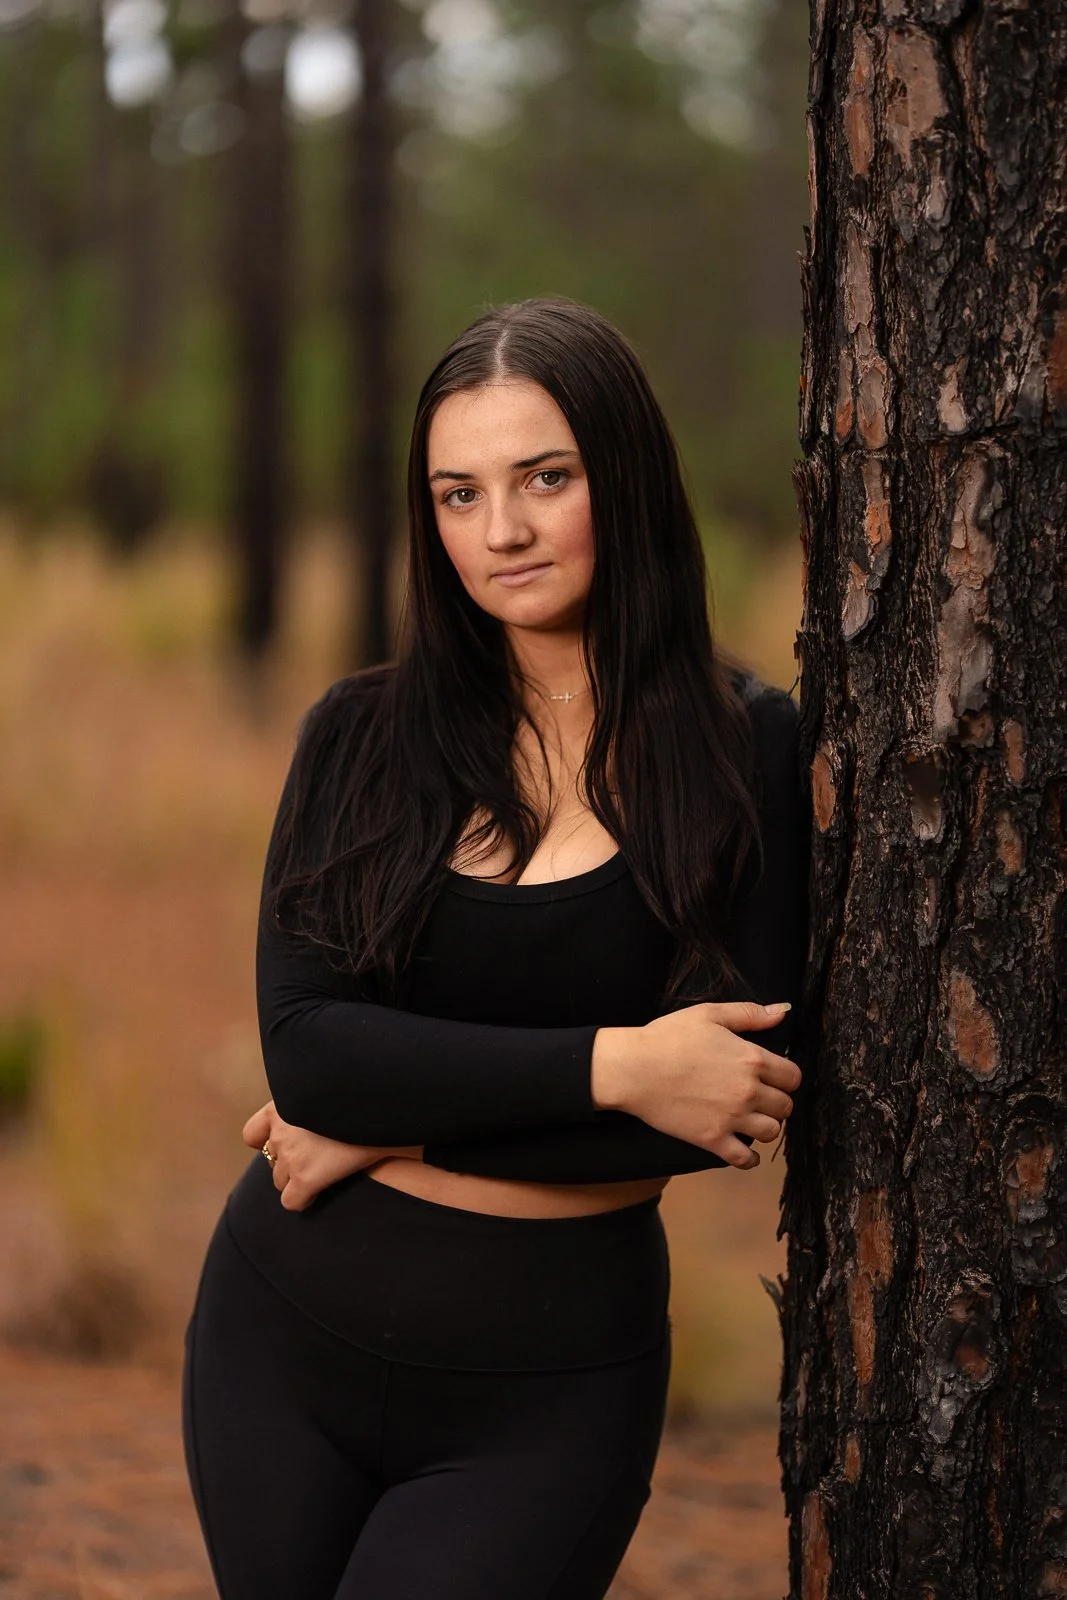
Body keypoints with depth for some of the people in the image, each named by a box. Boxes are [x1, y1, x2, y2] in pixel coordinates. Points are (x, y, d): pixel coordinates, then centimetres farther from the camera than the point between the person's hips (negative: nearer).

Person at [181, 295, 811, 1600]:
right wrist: (609, 1064, -21)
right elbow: (302, 1042, -11)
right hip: (283, 1341, 3)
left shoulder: (751, 748, -7)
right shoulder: (362, 735, 0)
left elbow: (741, 1090, -15)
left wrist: (388, 1125, -13)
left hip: (543, 1391, -3)